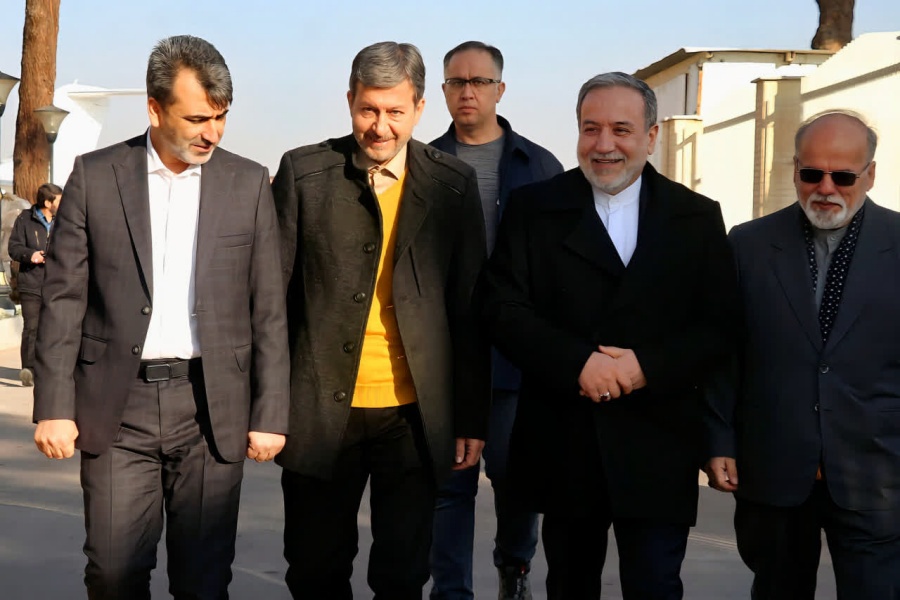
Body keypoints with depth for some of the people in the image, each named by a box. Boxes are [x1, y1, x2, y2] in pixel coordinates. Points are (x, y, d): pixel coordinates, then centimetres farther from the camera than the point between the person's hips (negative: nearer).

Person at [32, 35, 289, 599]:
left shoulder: (249, 184, 4)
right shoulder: (95, 176, 3)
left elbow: (269, 311, 4)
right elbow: (64, 298, 3)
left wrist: (270, 414, 1)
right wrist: (54, 405, -3)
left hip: (212, 408, 0)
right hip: (117, 406, 0)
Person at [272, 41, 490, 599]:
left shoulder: (454, 183, 1)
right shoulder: (303, 172, -1)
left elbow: (469, 311, 3)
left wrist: (472, 420, 2)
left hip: (414, 415, 0)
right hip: (321, 412, 0)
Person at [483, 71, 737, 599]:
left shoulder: (698, 217, 5)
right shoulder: (534, 208, 3)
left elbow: (718, 327, 0)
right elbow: (506, 311, -4)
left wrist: (648, 367, -17)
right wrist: (578, 363, -19)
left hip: (659, 450, 0)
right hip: (563, 444, 1)